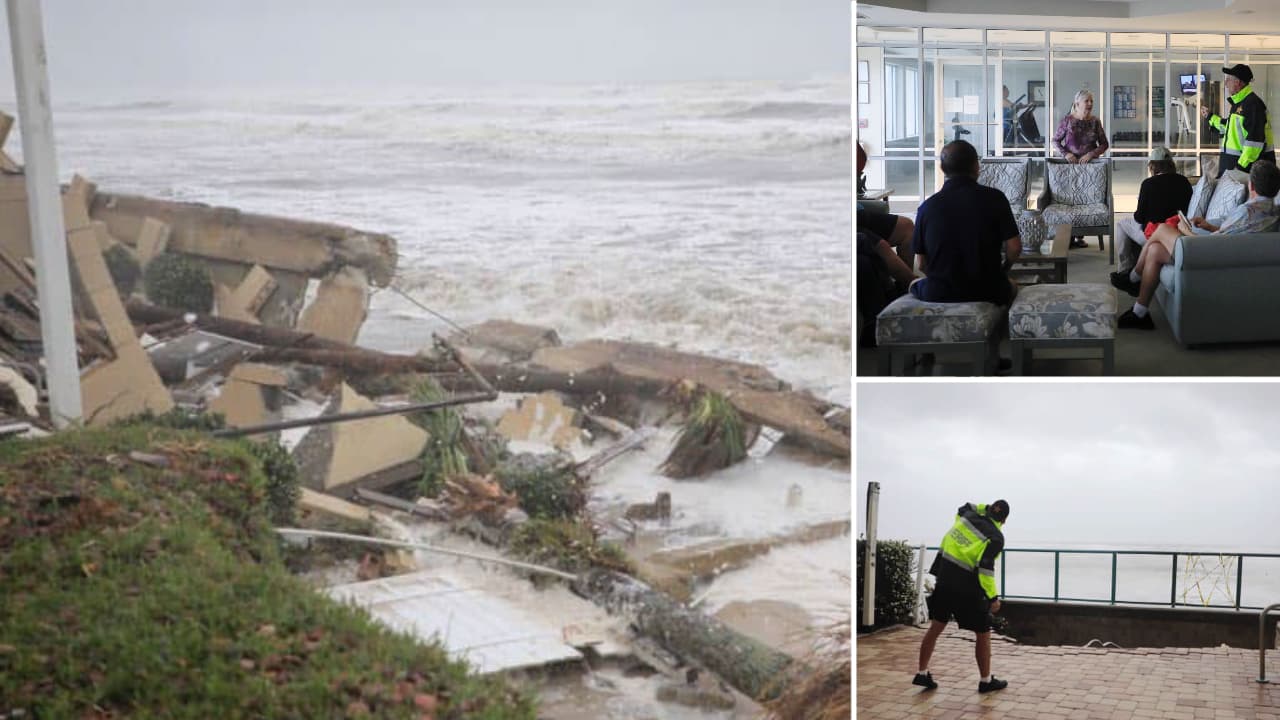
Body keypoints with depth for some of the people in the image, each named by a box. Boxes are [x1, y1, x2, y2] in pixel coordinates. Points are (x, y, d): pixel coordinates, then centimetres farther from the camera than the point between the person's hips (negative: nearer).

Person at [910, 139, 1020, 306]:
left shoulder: (927, 206, -6)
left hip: (938, 294, 0)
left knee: (915, 284, 34)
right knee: (1011, 287, 34)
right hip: (988, 292, 0)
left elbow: (921, 264, -2)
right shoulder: (994, 198, -9)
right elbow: (1014, 248, -10)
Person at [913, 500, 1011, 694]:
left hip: (945, 580, 6)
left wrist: (987, 508, 26)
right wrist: (993, 597, -15)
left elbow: (964, 507, 32)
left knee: (936, 626, 15)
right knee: (983, 634, 10)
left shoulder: (967, 516, 5)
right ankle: (986, 681, 19)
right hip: (967, 589, -6)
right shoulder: (996, 537, -11)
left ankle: (922, 673, 17)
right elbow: (985, 568, -19)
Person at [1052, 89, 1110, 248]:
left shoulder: (1095, 121, 4)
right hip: (1070, 163, -2)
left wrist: (1092, 153, -11)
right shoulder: (1067, 120, -2)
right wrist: (1065, 153, -13)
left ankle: (1080, 236, 7)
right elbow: (1055, 141, 2)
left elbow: (1104, 144, 7)